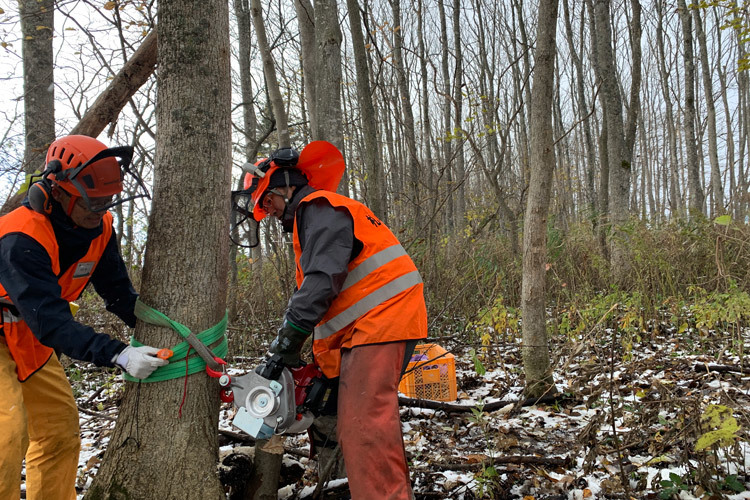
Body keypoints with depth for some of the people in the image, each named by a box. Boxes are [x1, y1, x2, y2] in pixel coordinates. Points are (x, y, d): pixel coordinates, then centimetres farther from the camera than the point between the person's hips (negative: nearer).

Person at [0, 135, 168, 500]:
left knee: (60, 428, 10)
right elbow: (50, 320, -39)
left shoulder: (99, 227, -10)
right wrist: (118, 355, -46)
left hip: (30, 338, 8)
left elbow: (119, 293, -6)